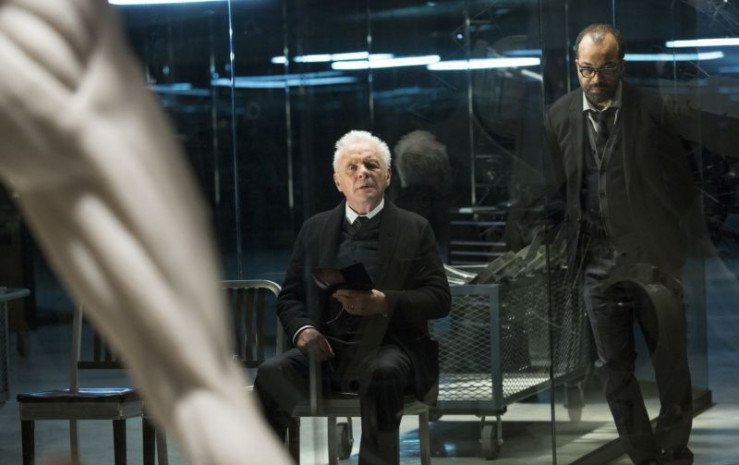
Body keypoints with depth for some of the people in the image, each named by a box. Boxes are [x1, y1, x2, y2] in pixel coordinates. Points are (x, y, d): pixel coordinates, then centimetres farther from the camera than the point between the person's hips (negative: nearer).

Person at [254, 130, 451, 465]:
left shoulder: (414, 229, 10)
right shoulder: (315, 229, 18)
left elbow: (439, 298, 2)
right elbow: (290, 296, 18)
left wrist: (384, 303, -16)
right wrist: (303, 329, -6)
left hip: (388, 348, -2)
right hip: (327, 350, 3)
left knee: (383, 374, -39)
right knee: (271, 374, -28)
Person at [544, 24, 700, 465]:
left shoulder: (652, 109, -6)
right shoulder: (560, 116, 2)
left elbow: (682, 182, 1)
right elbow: (557, 186, 10)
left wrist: (678, 243, 2)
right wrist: (571, 248, 9)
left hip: (652, 257, -2)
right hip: (596, 260, 2)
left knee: (672, 365, 2)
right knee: (615, 368, 6)